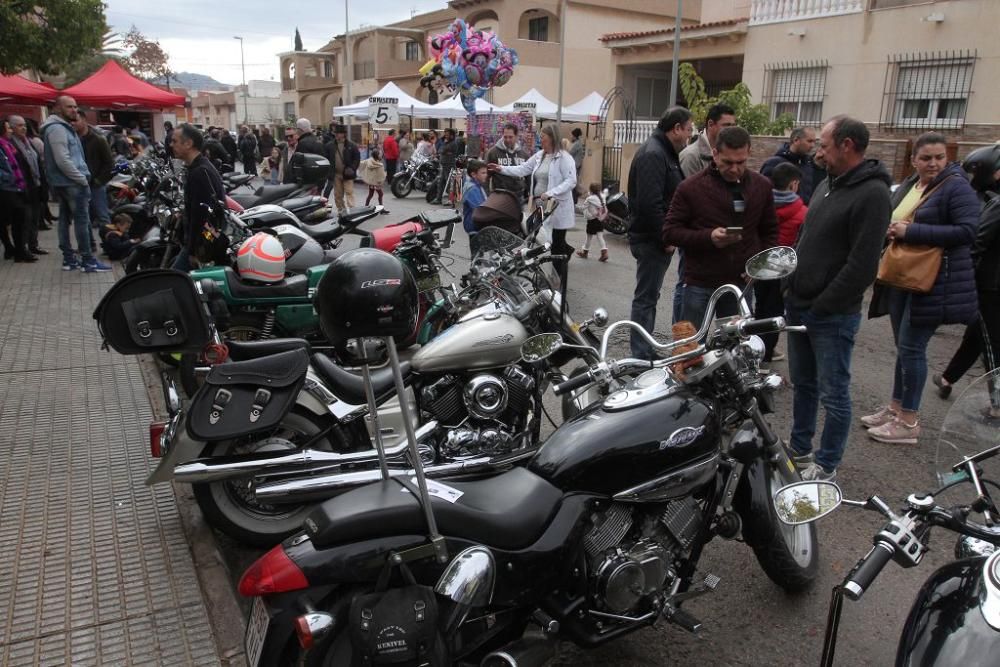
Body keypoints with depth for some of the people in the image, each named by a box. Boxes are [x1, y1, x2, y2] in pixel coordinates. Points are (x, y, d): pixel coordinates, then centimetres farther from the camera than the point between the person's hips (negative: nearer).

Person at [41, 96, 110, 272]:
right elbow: (63, 160, -22)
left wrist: (81, 176, 11)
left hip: (63, 182, 10)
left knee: (65, 219, 11)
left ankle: (68, 258, 16)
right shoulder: (57, 129, -14)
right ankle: (88, 260, -7)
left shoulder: (63, 127, 19)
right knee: (82, 219, -8)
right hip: (71, 182, -10)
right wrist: (82, 178, -18)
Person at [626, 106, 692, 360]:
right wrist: (665, 237, -21)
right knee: (646, 298, -5)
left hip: (657, 239, 11)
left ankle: (645, 350, 26)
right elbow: (649, 203, -26)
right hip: (651, 240, -11)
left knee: (649, 296, 16)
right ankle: (641, 356, 0)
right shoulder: (653, 154, -17)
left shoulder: (664, 152, 16)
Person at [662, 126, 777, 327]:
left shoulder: (762, 186, 5)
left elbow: (769, 232, 15)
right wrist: (708, 237, -20)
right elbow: (670, 232, -6)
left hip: (742, 284, 3)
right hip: (700, 285, -3)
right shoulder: (691, 187, -6)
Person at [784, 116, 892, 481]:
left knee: (833, 393, 3)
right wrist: (790, 287, 11)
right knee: (803, 385, 18)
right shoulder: (826, 185, 12)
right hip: (798, 306, 9)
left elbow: (862, 265, -20)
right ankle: (799, 451, 32)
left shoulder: (872, 194, -15)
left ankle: (826, 467, 16)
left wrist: (822, 305, -16)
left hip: (832, 315, -8)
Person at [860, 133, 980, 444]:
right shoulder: (907, 187, 12)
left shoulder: (957, 187, -10)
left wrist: (912, 231, -23)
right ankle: (896, 407, 26)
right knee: (904, 346, 15)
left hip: (935, 283, -8)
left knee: (911, 347, -6)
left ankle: (909, 421, 4)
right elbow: (892, 222, 23)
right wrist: (889, 231, -2)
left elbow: (967, 231, -20)